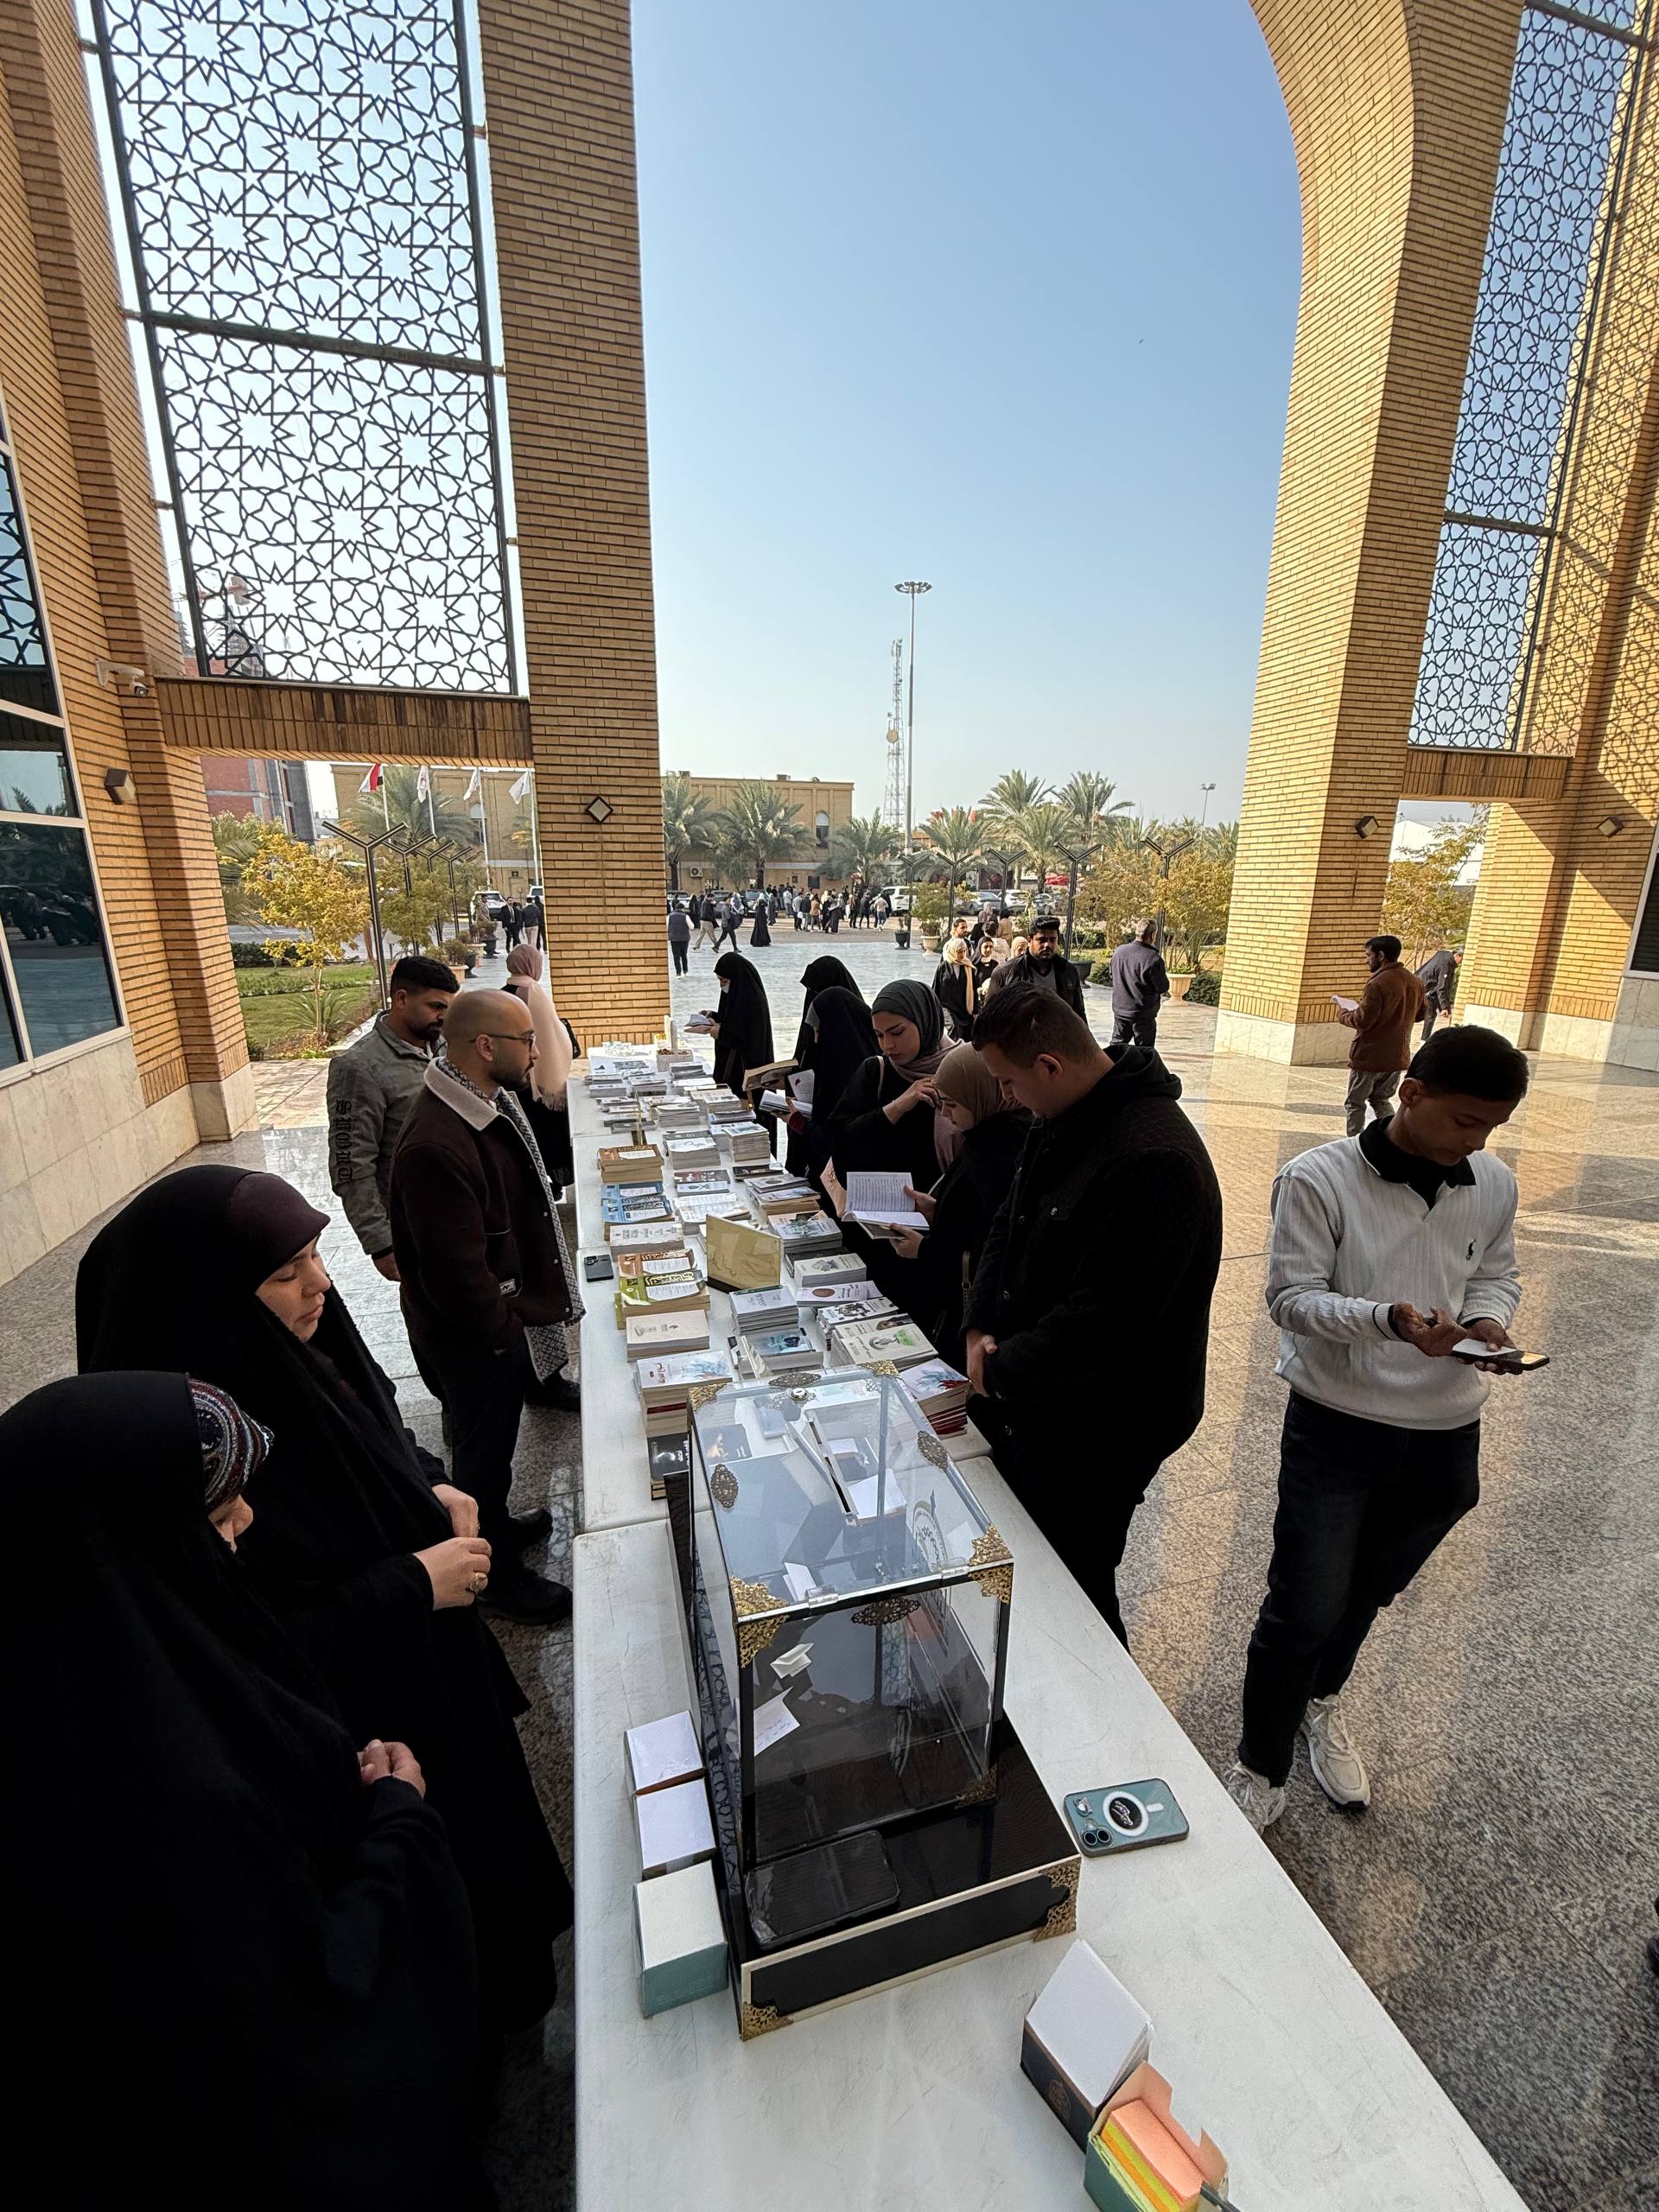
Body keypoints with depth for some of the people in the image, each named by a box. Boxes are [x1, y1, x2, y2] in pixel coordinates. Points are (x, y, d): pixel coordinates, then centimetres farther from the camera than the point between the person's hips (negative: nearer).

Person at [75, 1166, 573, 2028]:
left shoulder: (298, 1348, -12)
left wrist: (432, 1488, -9)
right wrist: (414, 1585, -26)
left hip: (436, 1663, 7)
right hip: (359, 1721, -7)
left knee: (487, 1812, 31)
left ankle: (512, 1967, 61)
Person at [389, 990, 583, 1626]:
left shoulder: (492, 1103, -1)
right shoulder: (437, 1147, -33)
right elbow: (455, 1271, -29)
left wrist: (533, 1307, 14)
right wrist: (507, 1330, -15)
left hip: (507, 1313, 9)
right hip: (476, 1334, -9)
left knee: (492, 1442, 28)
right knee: (485, 1451, 13)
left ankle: (492, 1524, 51)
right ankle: (500, 1575, 35)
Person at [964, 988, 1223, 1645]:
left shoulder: (1152, 1160, -30)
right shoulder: (1065, 1121, 1)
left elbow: (1100, 1322, -30)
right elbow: (1011, 1225, 9)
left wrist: (1004, 1371, -16)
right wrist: (982, 1326, -3)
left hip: (1100, 1429, -9)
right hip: (1041, 1401, 9)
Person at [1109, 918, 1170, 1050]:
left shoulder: (1119, 951, -3)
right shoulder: (1153, 958, -20)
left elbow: (1112, 976, 11)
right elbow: (1163, 988, -13)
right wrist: (1163, 971, 2)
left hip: (1120, 1010, 5)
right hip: (1143, 1014, -5)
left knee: (1116, 1046, 17)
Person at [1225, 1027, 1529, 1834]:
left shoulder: (1494, 1186, -2)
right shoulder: (1319, 1179, -18)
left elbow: (1497, 1274, 12)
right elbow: (1291, 1296, -17)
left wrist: (1488, 1320, -10)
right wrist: (1387, 1319, -33)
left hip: (1443, 1435, 5)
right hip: (1338, 1427, -5)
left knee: (1368, 1592, 24)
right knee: (1303, 1610, 3)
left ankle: (1319, 1701, 53)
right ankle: (1261, 1770, 28)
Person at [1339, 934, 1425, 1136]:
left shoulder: (1378, 984, -21)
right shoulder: (1414, 981, 4)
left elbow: (1362, 1021, -21)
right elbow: (1419, 1014, 15)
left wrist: (1343, 1014, -3)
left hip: (1369, 1058, -7)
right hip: (1397, 1056, 7)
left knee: (1355, 1104, 7)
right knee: (1381, 1100, 22)